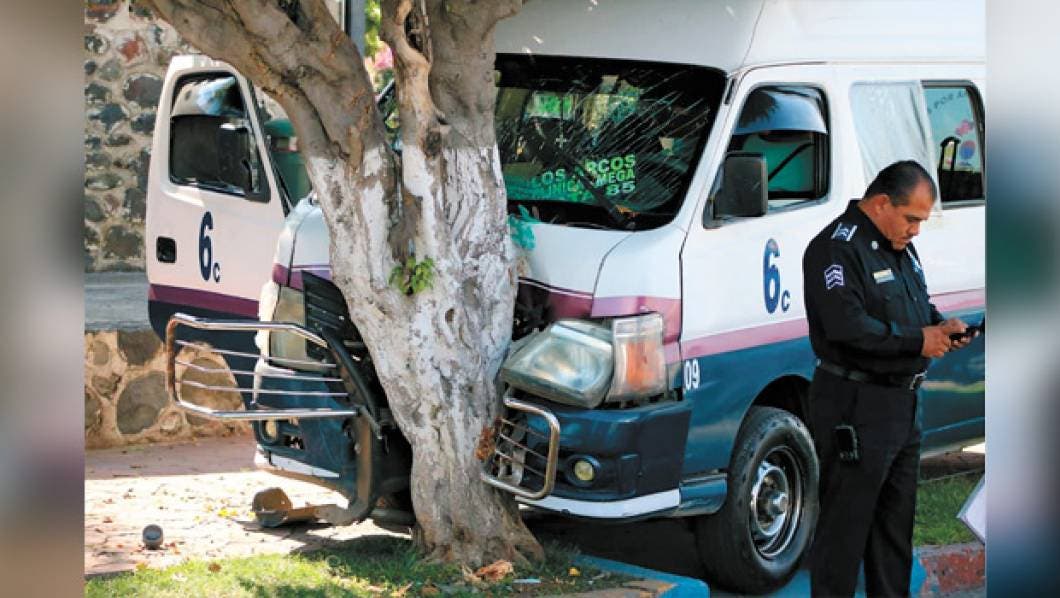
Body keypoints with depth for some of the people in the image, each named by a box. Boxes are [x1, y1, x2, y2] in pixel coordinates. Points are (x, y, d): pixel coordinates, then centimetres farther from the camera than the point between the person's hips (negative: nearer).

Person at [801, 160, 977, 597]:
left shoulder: (901, 247, 15)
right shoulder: (837, 248, -16)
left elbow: (919, 305, 28)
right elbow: (847, 326, -26)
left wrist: (942, 326, 5)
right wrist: (917, 342, -20)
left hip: (902, 404, 10)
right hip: (855, 408, -10)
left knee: (897, 520, 17)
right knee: (845, 525, -5)